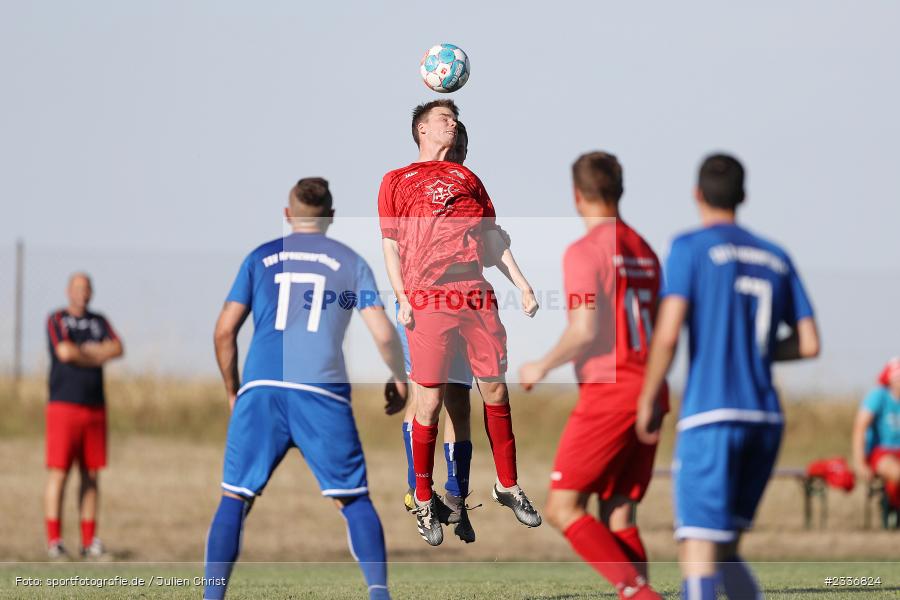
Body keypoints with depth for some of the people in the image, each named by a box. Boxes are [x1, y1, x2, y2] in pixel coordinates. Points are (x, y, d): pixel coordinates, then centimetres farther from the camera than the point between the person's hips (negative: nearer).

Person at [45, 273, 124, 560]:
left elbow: (117, 349, -1)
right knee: (58, 472, -8)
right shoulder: (57, 320, 1)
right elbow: (64, 352, -15)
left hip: (95, 408, 5)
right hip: (64, 405, -5)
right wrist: (97, 357, -2)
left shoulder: (99, 321, 15)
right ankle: (54, 541, -7)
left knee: (91, 475, 5)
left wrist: (84, 351, -10)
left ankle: (89, 540, 8)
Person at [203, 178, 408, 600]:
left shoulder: (260, 258, 15)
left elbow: (224, 332, 10)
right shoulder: (351, 263, 12)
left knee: (235, 498, 7)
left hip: (261, 390, 1)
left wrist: (232, 391, 22)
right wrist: (400, 382, 21)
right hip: (323, 392, -1)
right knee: (355, 501, 7)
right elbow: (384, 335, 4)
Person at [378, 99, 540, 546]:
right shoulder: (396, 182, 12)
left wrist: (521, 284, 14)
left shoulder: (466, 177, 23)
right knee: (430, 402, -5)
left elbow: (492, 238, 23)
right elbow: (391, 246, 6)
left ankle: (507, 486, 19)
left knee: (495, 392, 5)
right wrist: (402, 299, -6)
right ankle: (423, 501, 5)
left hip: (478, 298, 4)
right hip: (429, 302, -4)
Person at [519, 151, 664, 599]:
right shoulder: (644, 251, 16)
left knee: (562, 508, -4)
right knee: (618, 518, 8)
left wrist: (543, 366, -3)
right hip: (648, 391, 8)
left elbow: (585, 331, -17)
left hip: (608, 394, -8)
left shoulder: (585, 251, -8)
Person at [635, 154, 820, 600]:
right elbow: (809, 344, 12)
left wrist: (647, 402, 0)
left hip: (710, 417, -6)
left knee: (697, 561, -9)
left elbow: (667, 334, -12)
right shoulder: (776, 258, 15)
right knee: (722, 553, 16)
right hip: (766, 420, 6)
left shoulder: (692, 248, -2)